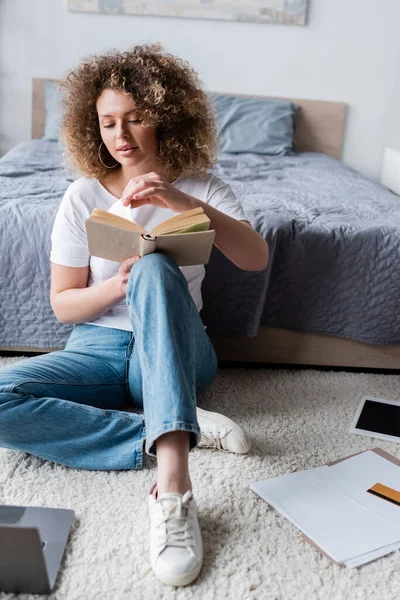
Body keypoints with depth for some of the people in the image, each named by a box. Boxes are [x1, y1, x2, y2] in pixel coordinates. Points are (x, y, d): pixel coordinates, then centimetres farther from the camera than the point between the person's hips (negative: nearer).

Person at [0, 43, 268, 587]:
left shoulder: (199, 188, 2)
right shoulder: (83, 196, 2)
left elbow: (257, 259, -16)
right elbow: (63, 304, 3)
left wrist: (184, 203, -30)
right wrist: (118, 286, -18)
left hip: (174, 354, -1)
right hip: (100, 350, 2)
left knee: (155, 269, -35)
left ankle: (173, 488, -47)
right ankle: (183, 431, -24)